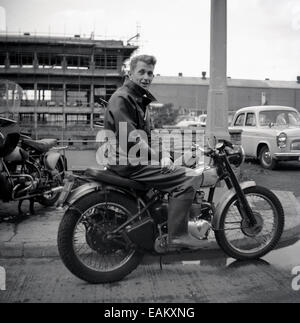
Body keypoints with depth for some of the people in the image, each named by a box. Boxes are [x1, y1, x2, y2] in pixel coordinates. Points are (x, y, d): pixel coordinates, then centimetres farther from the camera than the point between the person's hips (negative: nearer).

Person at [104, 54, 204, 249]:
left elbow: (147, 133, 20)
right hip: (129, 164, -11)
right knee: (188, 179, -18)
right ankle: (177, 235, -15)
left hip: (138, 159, 11)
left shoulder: (140, 99, 20)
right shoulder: (122, 98, -13)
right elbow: (130, 137, -23)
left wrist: (162, 154, 5)